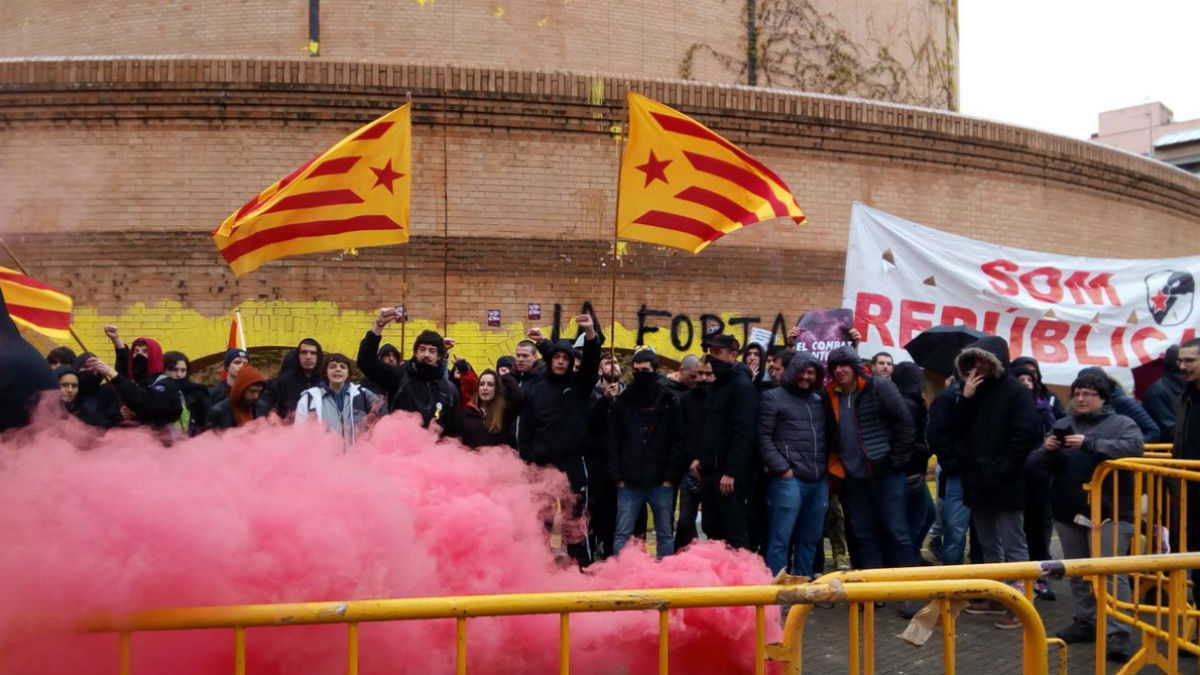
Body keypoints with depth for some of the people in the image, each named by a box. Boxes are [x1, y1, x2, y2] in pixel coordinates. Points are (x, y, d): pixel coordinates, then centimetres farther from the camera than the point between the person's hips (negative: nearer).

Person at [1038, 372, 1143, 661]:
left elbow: (1133, 448, -23)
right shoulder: (1064, 424, 11)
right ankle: (1085, 621, 25)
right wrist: (1047, 450, -13)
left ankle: (1117, 633, -7)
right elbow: (1043, 465, 10)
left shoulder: (1122, 424, -2)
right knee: (1078, 572, 14)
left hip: (1109, 512, -5)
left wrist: (1089, 443, -30)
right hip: (1068, 512, 5)